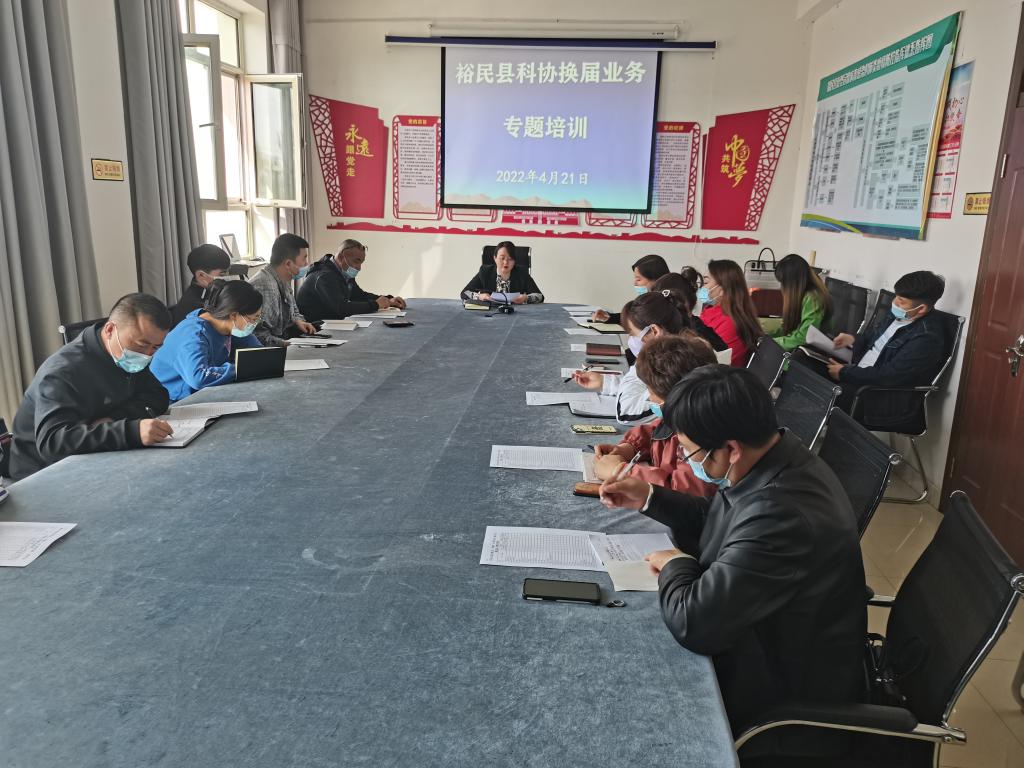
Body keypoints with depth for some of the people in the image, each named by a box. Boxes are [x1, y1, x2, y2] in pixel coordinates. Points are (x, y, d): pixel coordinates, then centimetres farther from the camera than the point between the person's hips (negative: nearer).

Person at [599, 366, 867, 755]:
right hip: (771, 639, 8)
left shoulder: (782, 516, -39)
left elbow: (693, 622, -34)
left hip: (790, 686, -8)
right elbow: (722, 522, 11)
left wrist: (675, 566, -15)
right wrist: (651, 499, 2)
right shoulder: (776, 457, -9)